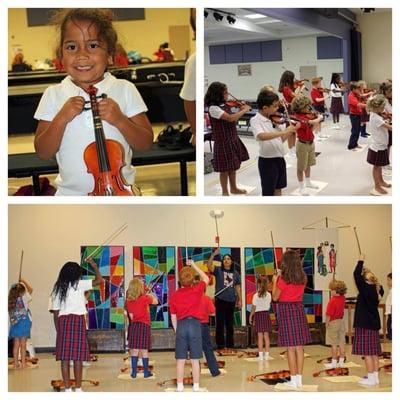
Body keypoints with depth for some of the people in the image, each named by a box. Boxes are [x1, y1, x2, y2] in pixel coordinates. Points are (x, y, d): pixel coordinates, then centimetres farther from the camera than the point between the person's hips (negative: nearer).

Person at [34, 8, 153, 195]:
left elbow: (145, 143, -2)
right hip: (70, 194, 0)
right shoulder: (53, 95, -3)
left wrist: (120, 120, -17)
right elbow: (43, 152, -3)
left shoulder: (125, 90, -5)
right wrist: (61, 119, -17)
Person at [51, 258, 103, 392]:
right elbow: (99, 280, -5)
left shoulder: (58, 289, 12)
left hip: (62, 321, 4)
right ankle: (78, 388, -1)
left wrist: (58, 329, 16)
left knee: (65, 357, 2)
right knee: (78, 357, -2)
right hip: (77, 320, -4)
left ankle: (67, 388, 3)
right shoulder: (79, 285, 0)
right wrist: (94, 266, 9)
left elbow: (55, 312, 10)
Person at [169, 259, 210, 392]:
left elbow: (173, 318, 10)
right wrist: (194, 265, 26)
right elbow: (206, 278, 21)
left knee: (180, 360, 6)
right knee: (195, 360, 4)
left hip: (181, 326, 1)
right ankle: (196, 387, 7)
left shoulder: (174, 296, 7)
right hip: (195, 324, -1)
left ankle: (180, 387, 9)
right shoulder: (197, 290, 1)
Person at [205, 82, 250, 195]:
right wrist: (245, 110, -18)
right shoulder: (213, 108, -20)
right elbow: (230, 118, -28)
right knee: (225, 168, 3)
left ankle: (233, 188, 34)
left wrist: (240, 110, 1)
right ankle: (225, 192, 16)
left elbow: (233, 119, 12)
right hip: (223, 141, -8)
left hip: (232, 138, 8)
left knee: (233, 165, 19)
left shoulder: (224, 105, 6)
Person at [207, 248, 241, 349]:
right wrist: (213, 254, -27)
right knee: (220, 323, -2)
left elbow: (237, 287, 14)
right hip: (220, 300, -3)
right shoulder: (218, 270, 1)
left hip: (231, 301, 3)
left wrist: (239, 300, 12)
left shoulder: (235, 273, 10)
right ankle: (220, 344, 2)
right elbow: (209, 265, -17)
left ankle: (230, 344, 18)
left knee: (230, 324, 11)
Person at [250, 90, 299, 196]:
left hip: (279, 158, 7)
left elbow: (281, 139, 10)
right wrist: (284, 131, -37)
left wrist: (292, 130, -4)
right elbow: (262, 136, -37)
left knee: (278, 188, 19)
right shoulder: (255, 120, -17)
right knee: (268, 192, 4)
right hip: (267, 161, -7)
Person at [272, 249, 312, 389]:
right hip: (299, 309, 5)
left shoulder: (283, 279, -12)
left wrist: (274, 281, 6)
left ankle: (293, 380, 1)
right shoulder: (303, 278, 4)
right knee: (299, 347, 8)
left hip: (286, 310, -5)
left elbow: (275, 297, -5)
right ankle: (299, 379, 11)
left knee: (291, 347, -2)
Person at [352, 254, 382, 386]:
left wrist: (361, 261, -8)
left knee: (367, 352, -5)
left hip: (364, 325, -8)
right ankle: (375, 376, 16)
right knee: (374, 352, 12)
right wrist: (369, 273, 19)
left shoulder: (365, 288, -15)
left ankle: (371, 378, -5)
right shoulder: (376, 290, 6)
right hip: (374, 324, 8)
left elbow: (356, 275, -21)